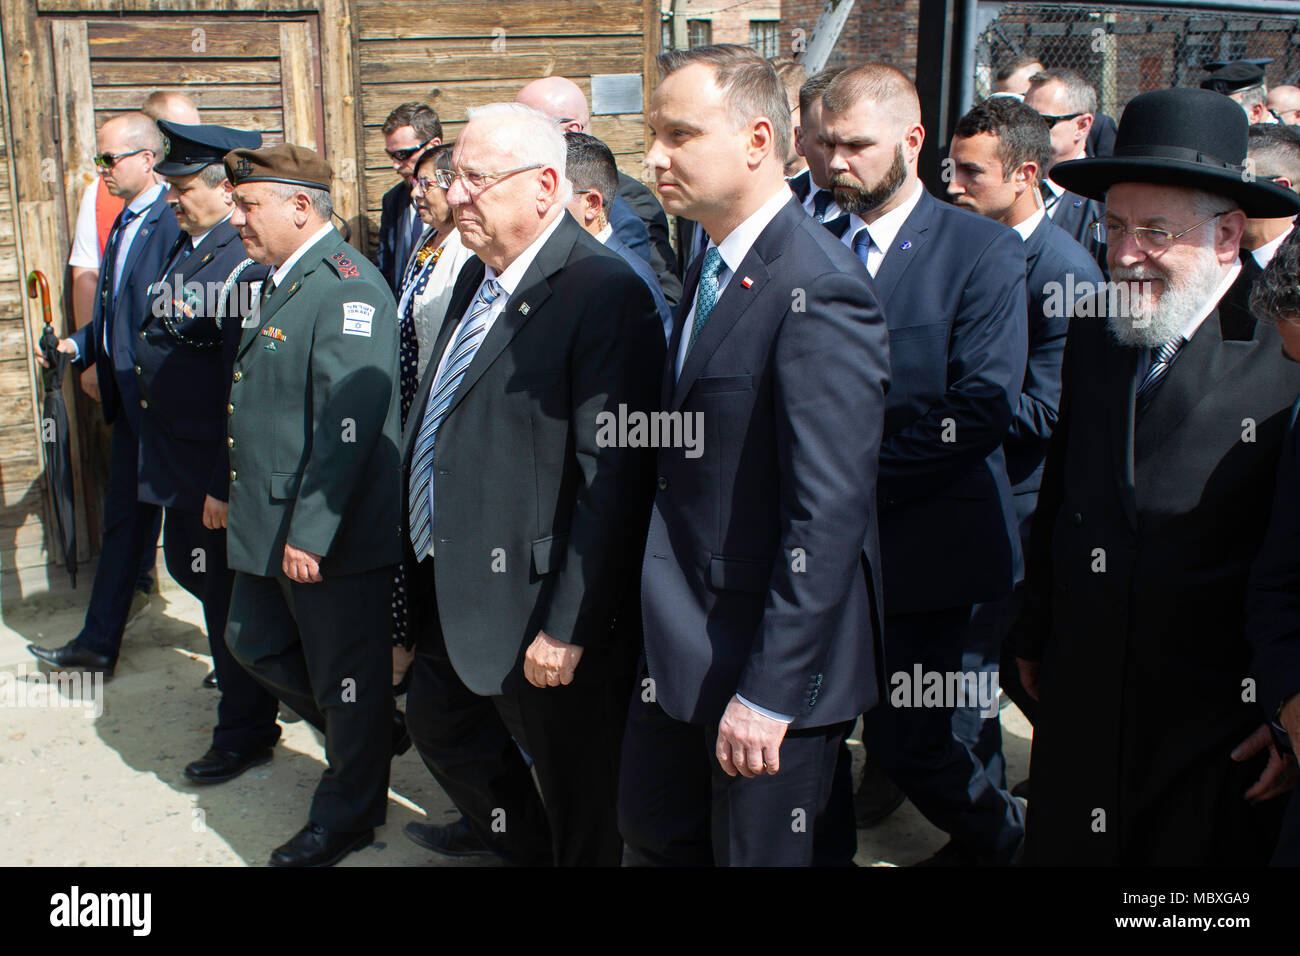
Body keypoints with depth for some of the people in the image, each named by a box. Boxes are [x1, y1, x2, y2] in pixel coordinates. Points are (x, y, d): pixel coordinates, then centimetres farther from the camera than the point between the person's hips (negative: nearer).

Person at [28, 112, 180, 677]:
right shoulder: (124, 223, 14)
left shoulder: (174, 221, -17)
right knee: (123, 518, 16)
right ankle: (98, 644, 26)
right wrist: (77, 346, 7)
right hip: (131, 397, 10)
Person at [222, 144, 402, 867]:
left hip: (333, 534, -10)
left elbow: (349, 426, -26)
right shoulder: (281, 282, 13)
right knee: (255, 644, 22)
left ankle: (348, 817, 27)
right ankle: (365, 737, 41)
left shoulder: (348, 289, -20)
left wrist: (312, 533, -25)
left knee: (347, 682, 7)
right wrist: (236, 496, 22)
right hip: (270, 525, 10)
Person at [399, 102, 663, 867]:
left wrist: (569, 627, -23)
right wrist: (428, 561, 16)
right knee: (437, 720, 28)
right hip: (452, 587, 9)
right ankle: (512, 833, 53)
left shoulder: (606, 294, -21)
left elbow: (613, 480, -24)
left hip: (535, 604, -9)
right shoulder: (479, 276, 9)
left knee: (576, 791, 9)